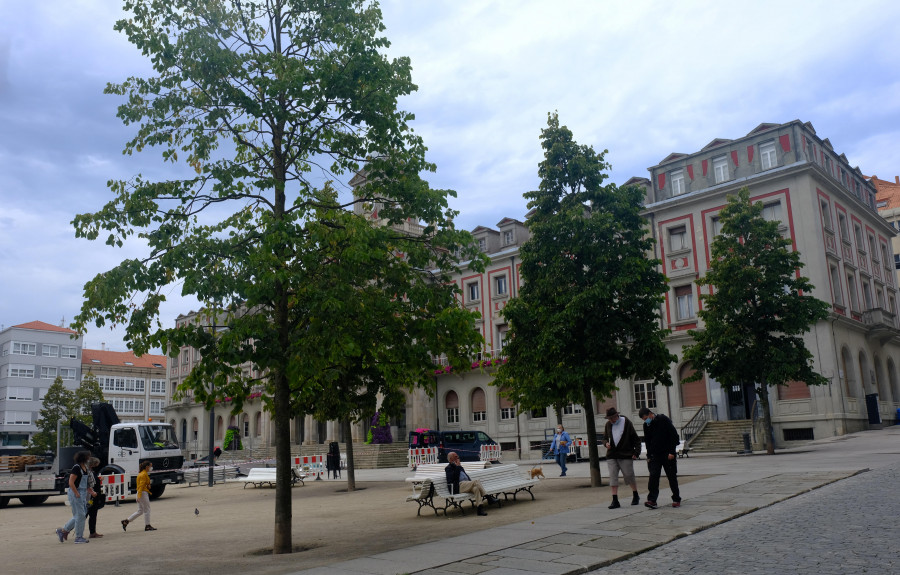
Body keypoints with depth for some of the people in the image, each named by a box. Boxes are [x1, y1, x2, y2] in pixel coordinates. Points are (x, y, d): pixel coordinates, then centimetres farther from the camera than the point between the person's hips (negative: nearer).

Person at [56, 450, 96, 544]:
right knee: (80, 515, -4)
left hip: (82, 493, 9)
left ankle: (62, 530, 25)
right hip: (75, 494, -9)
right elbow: (71, 482, -20)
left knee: (78, 515, 14)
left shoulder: (84, 468, 12)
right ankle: (79, 537, 3)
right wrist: (77, 494, -21)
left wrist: (91, 491, 12)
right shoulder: (76, 468, -15)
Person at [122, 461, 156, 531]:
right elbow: (141, 485, -21)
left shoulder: (141, 474, 16)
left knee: (140, 511, 14)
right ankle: (147, 526, 6)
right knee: (147, 510, 0)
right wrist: (139, 496, -25)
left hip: (140, 493, 10)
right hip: (143, 493, -10)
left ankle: (126, 521, 11)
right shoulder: (144, 474, -15)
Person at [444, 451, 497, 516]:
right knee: (476, 481, -29)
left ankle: (480, 508, -41)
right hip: (459, 486, -7)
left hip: (467, 485, 7)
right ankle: (488, 497, -31)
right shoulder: (448, 468, 7)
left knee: (476, 488, -29)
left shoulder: (459, 466, 32)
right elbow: (453, 477, -12)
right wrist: (457, 467, -7)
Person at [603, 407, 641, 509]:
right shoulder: (608, 424, 9)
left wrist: (636, 452, -10)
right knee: (613, 477, -5)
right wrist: (606, 443, 0)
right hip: (611, 456, 4)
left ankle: (635, 496, 28)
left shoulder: (626, 423, -4)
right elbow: (605, 437, 23)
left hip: (625, 455, -4)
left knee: (629, 476, 4)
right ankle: (615, 500, -4)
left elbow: (636, 439, -1)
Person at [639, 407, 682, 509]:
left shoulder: (664, 420, -9)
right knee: (653, 476, -10)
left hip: (668, 454, -4)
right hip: (655, 455, 4)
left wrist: (672, 452, -14)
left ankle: (676, 499, 18)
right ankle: (652, 500, -15)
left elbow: (674, 435, -9)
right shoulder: (646, 425, 7)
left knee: (672, 477, 5)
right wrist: (649, 456, 11)